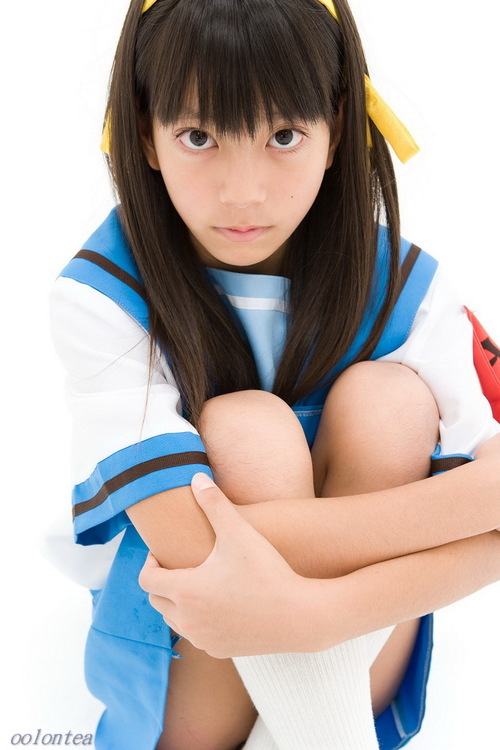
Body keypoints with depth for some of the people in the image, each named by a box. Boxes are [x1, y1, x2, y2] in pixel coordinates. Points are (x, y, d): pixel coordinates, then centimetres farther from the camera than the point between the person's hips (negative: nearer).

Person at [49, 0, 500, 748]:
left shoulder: (405, 289, -12)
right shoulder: (102, 298, -20)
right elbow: (194, 550, -31)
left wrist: (313, 608, -37)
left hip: (355, 663, 3)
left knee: (386, 402, -24)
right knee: (247, 429, -30)